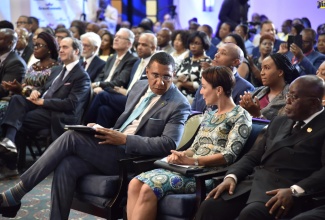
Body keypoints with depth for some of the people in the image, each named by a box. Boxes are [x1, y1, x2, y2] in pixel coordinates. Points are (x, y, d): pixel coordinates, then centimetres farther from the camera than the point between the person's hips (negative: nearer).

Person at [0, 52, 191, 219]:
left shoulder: (179, 105, -8)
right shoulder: (140, 86, 15)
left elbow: (169, 144, -18)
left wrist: (124, 139, -21)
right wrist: (110, 133, 1)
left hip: (131, 157, -7)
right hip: (111, 149, 7)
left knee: (71, 137, -22)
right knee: (66, 166, -22)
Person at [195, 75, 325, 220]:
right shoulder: (279, 122, 24)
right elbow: (253, 156, 21)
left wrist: (294, 191, -26)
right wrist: (231, 176, 1)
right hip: (255, 181, 7)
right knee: (209, 207, -16)